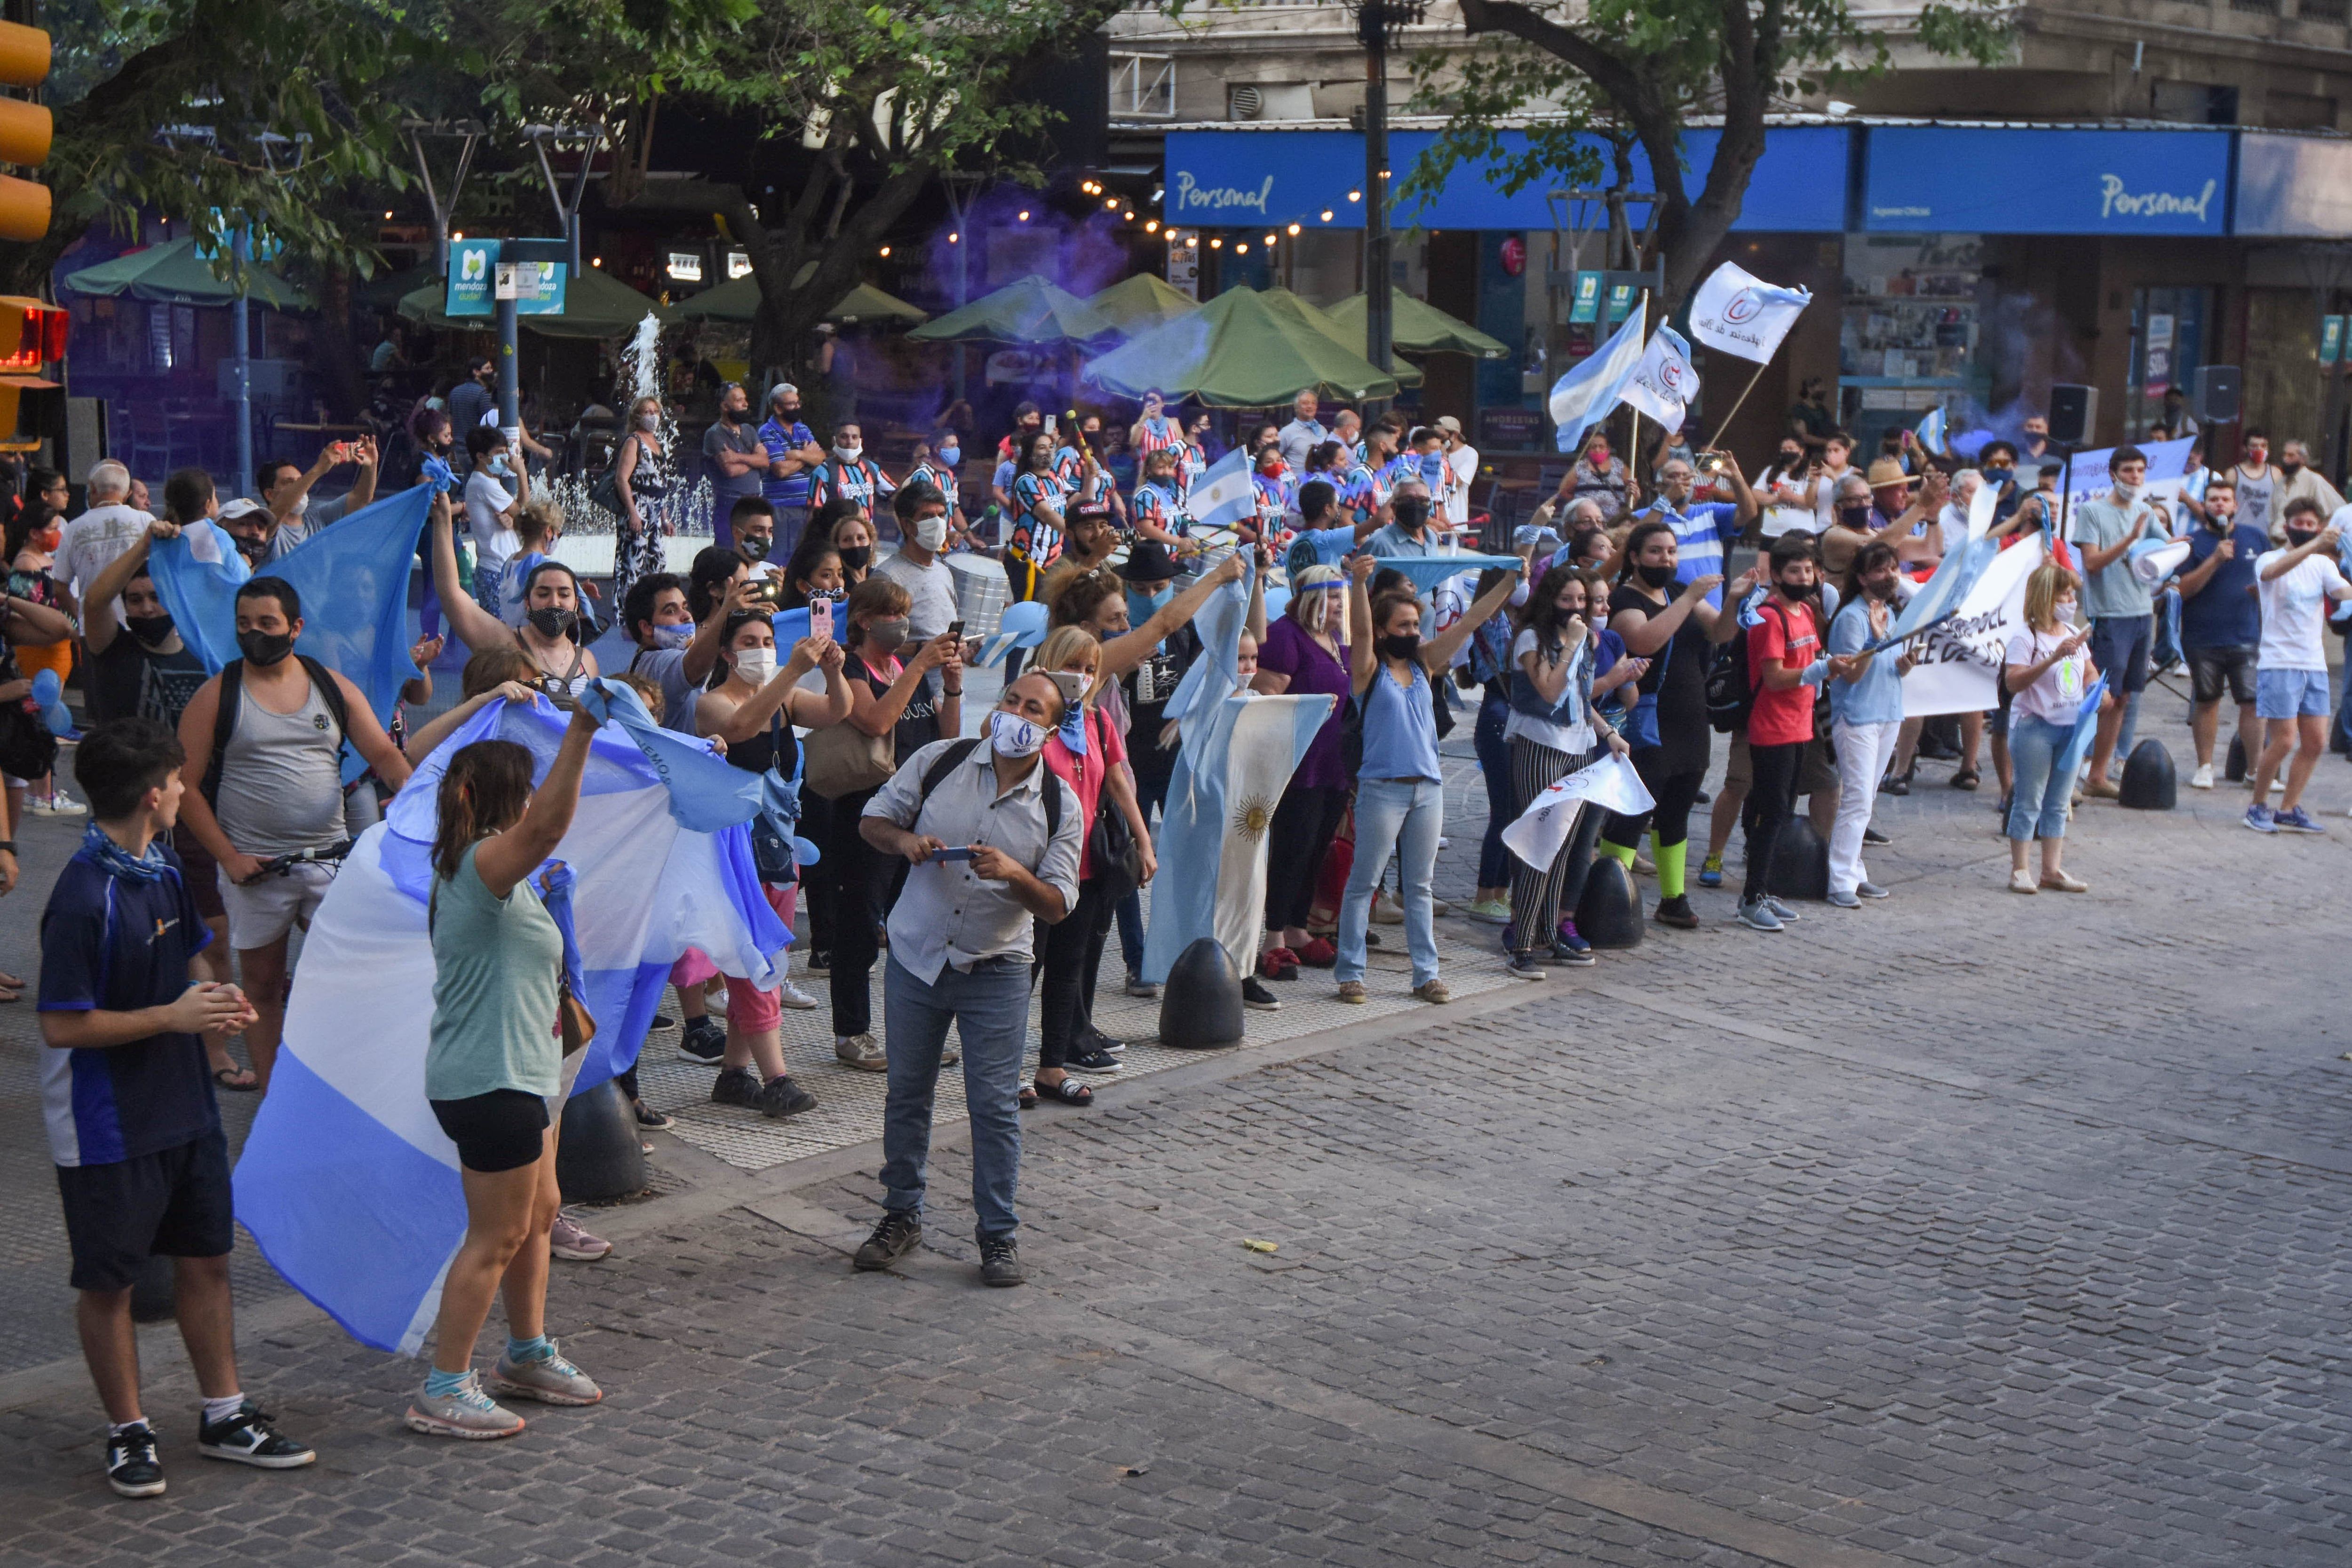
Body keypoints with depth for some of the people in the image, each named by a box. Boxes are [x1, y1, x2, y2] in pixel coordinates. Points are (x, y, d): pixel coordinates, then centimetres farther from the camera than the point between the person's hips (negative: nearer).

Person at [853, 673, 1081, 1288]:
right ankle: (901, 1215, 27)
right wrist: (904, 841, -17)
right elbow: (874, 820, 5)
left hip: (996, 971, -2)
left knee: (995, 1106, -1)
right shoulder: (940, 762, -3)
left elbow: (1058, 906, -7)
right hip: (916, 957, 2)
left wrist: (1015, 875, -27)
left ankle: (999, 1236, 11)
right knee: (907, 1094, 11)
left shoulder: (1060, 806, -6)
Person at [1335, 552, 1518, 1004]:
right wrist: (1359, 583, -38)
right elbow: (1360, 631, -21)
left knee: (1420, 886, 10)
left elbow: (1468, 623, 7)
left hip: (1428, 788, 6)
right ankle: (1350, 972, 5)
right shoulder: (1369, 669, -3)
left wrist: (1511, 581, -1)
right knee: (1363, 883, 0)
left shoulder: (1424, 664, 11)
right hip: (1382, 788, -6)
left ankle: (1426, 973, 14)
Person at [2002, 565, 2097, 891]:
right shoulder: (2026, 639, -12)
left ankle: (2052, 870, 16)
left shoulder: (2074, 634, 11)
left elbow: (2090, 672, 24)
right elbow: (2013, 681, -25)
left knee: (2059, 803, 10)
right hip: (2035, 727, -7)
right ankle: (2019, 870, 5)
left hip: (2070, 727, 7)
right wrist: (2053, 659, -32)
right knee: (2029, 801, -1)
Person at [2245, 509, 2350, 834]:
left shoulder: (2323, 564, 10)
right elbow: (2272, 571, -30)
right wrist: (2314, 546, -42)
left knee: (2315, 741, 3)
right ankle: (2258, 806, 7)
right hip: (2279, 662, -5)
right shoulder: (2270, 559, -3)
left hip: (2314, 664, 6)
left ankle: (2289, 810, 14)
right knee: (2284, 740, -10)